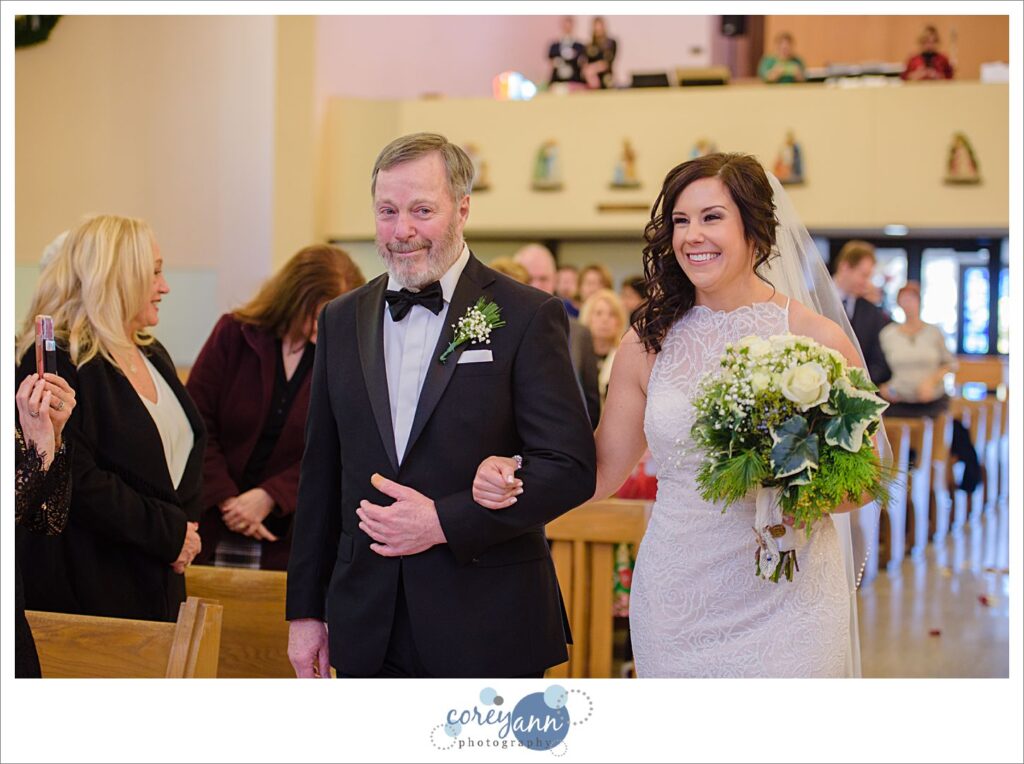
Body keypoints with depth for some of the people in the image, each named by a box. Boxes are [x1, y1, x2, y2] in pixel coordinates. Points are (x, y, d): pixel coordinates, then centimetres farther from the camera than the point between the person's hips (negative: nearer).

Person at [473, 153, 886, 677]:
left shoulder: (818, 341, -5)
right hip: (674, 608, 3)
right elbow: (602, 471, 7)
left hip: (782, 607, -2)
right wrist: (516, 480, -10)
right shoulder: (648, 343, 3)